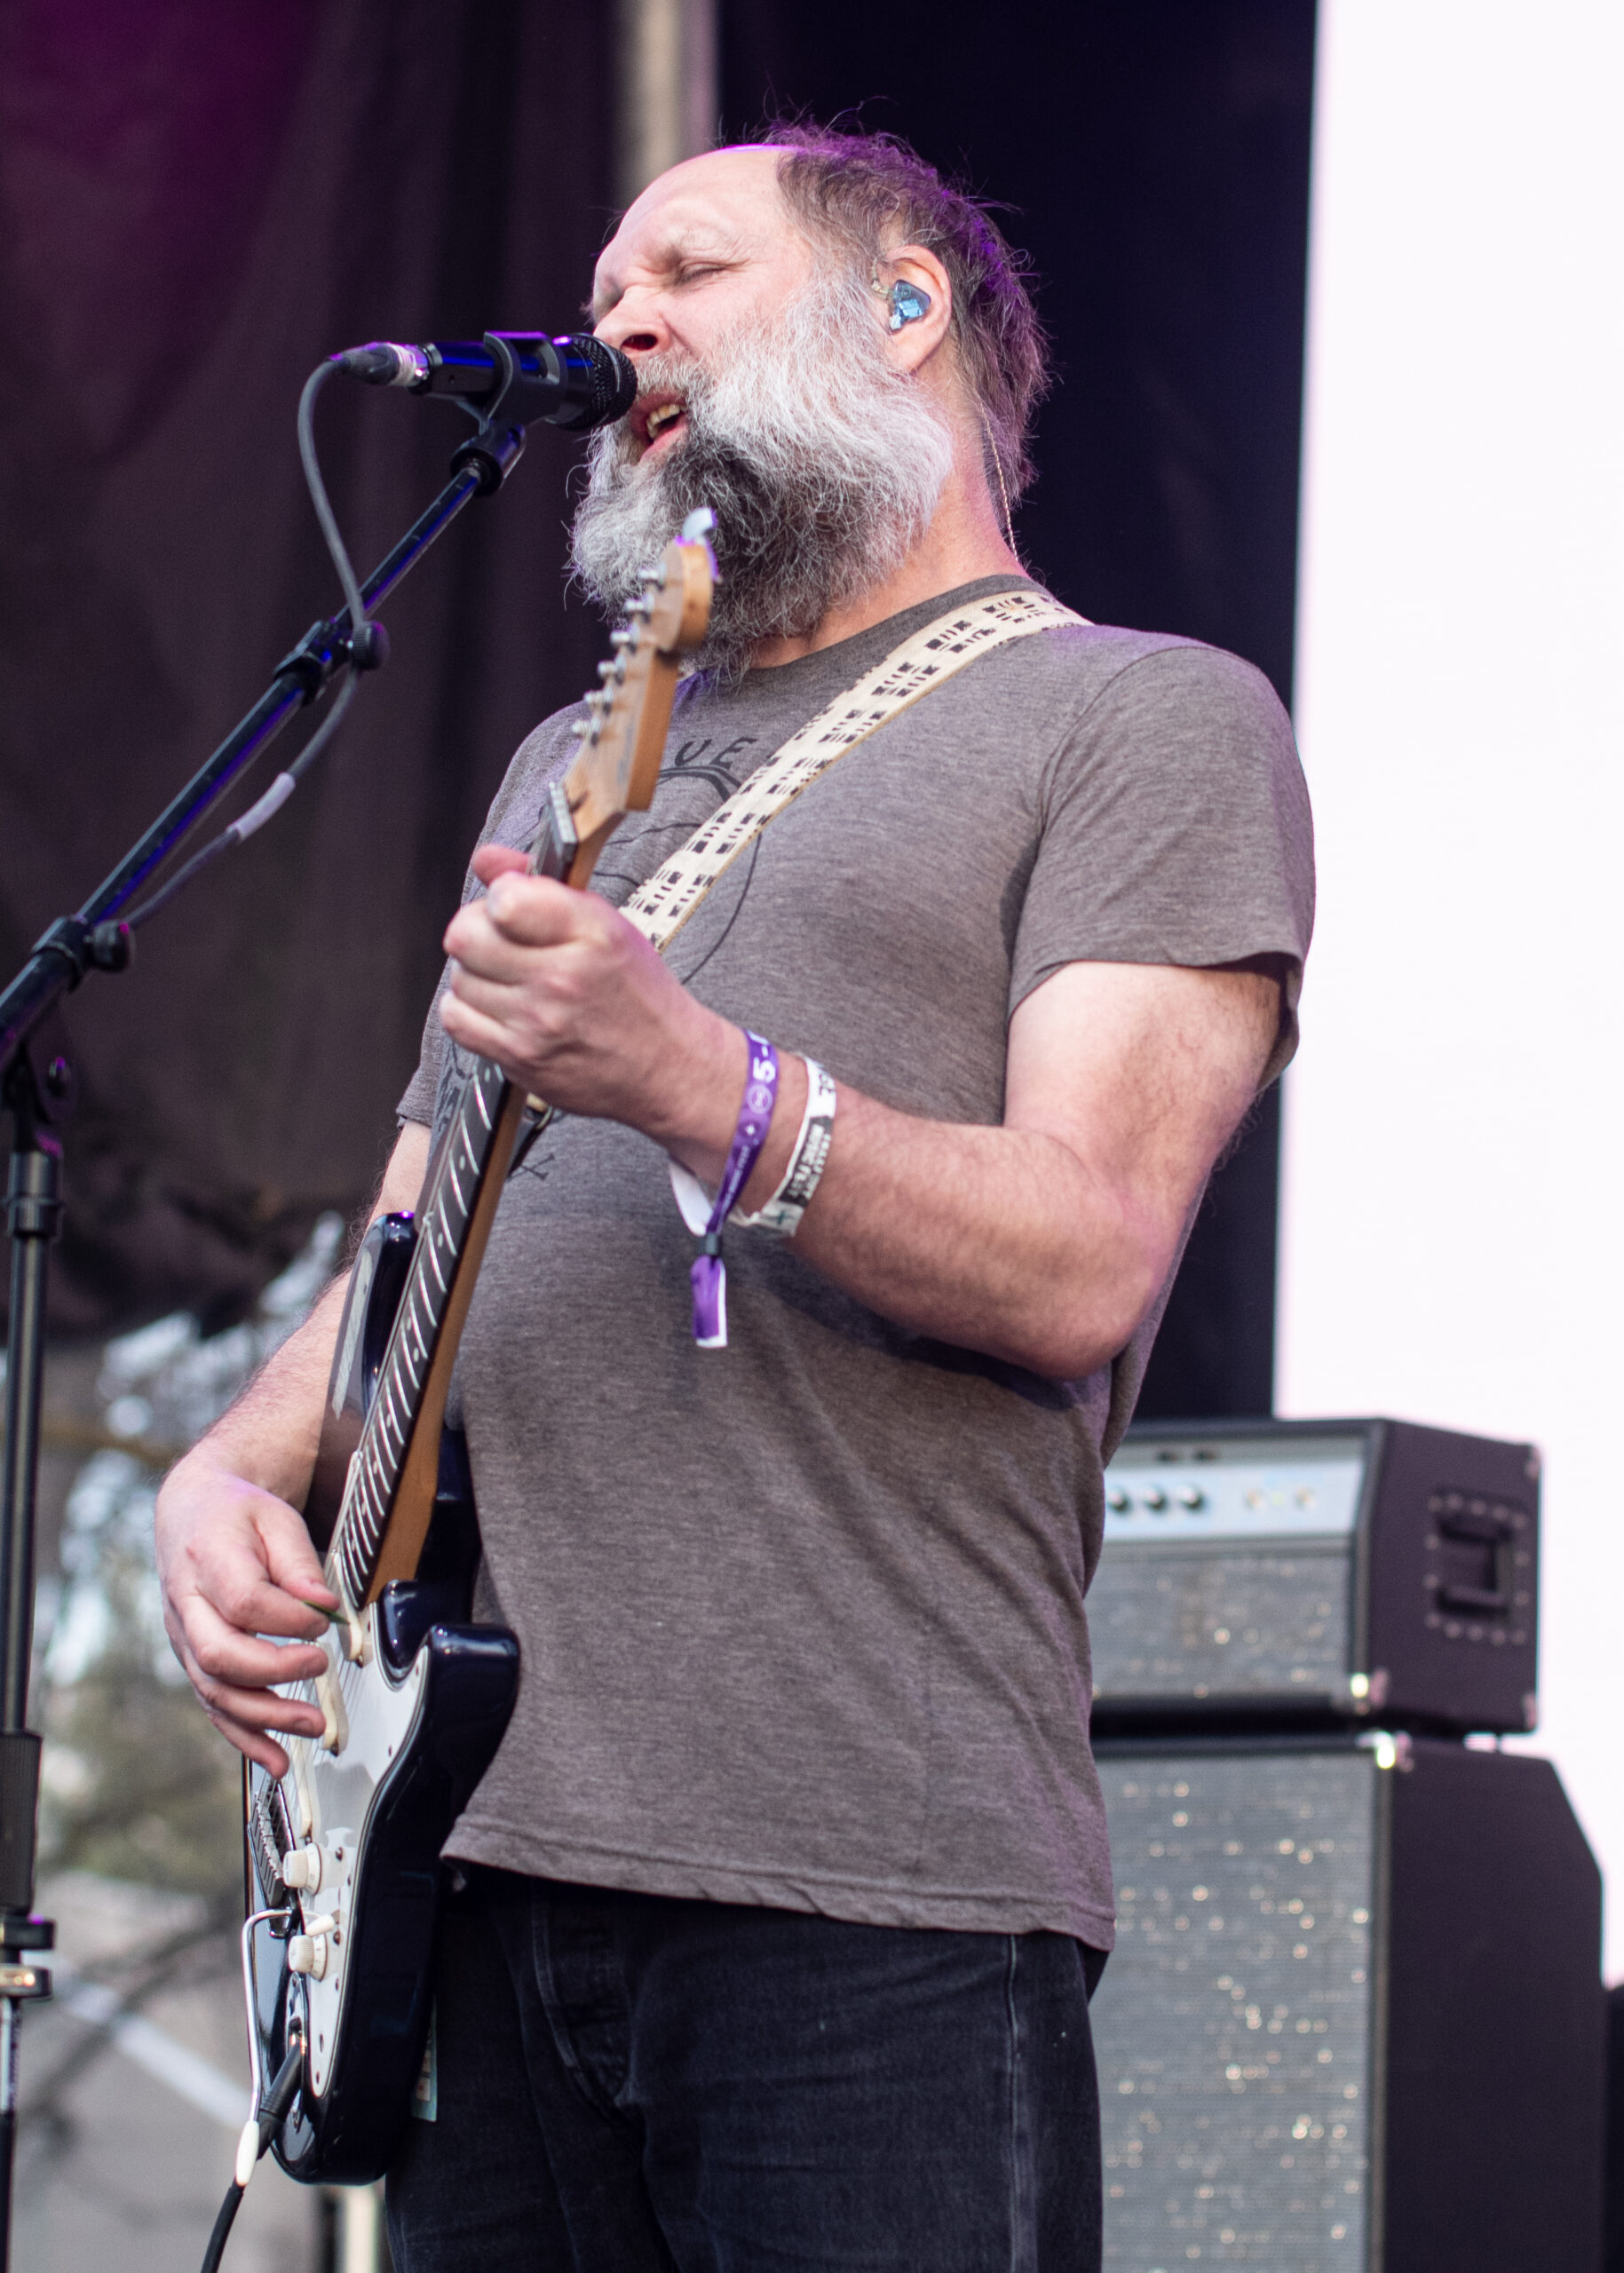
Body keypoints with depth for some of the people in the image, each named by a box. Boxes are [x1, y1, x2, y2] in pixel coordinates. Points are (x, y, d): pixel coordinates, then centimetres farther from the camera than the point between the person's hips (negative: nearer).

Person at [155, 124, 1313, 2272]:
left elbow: (1082, 1268, -11)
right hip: (459, 1867, 6)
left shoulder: (1147, 721, 3)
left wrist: (688, 1084, -25)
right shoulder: (572, 765, 24)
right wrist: (233, 1472, 6)